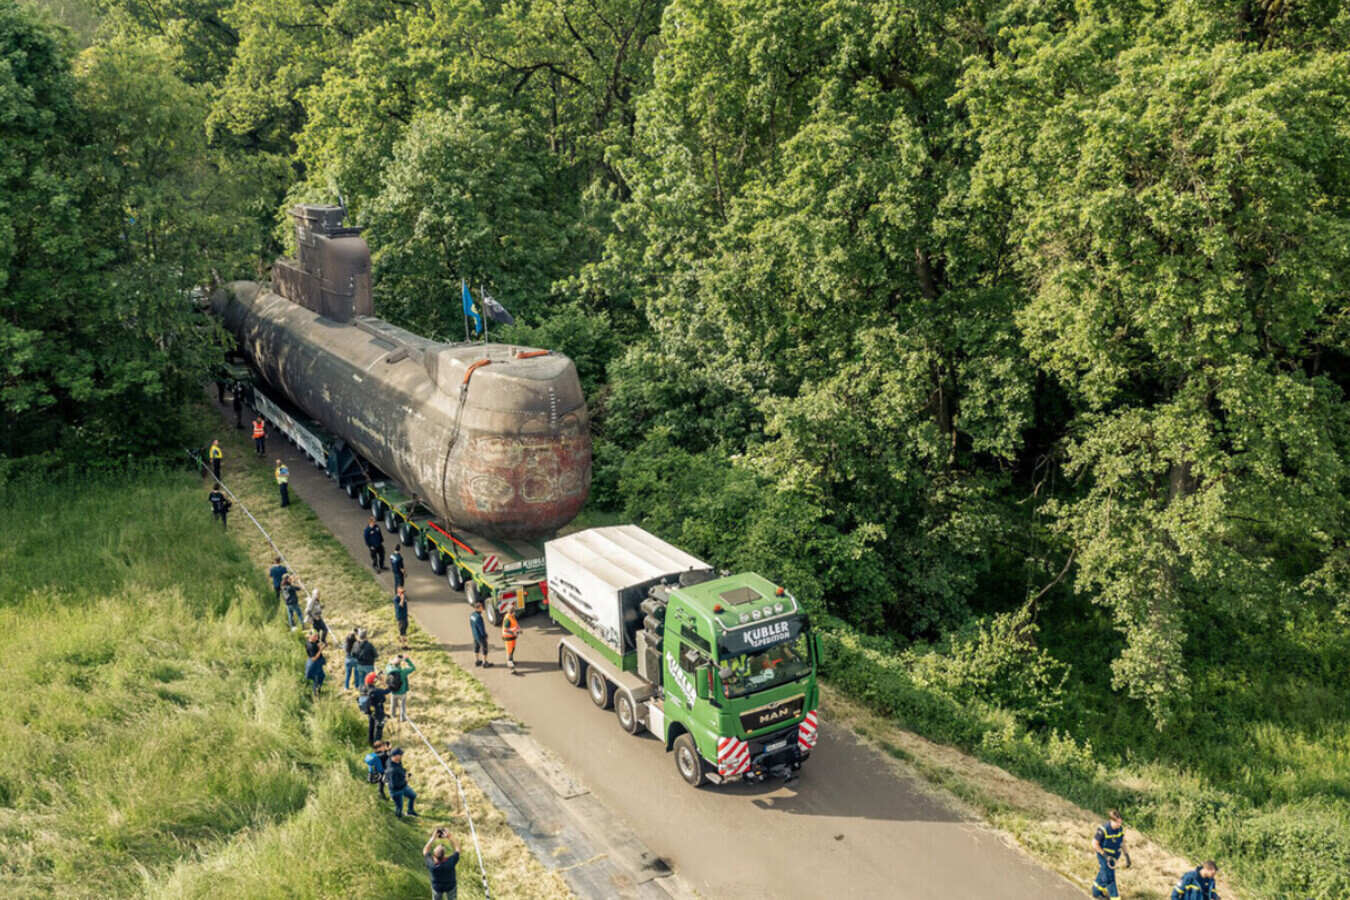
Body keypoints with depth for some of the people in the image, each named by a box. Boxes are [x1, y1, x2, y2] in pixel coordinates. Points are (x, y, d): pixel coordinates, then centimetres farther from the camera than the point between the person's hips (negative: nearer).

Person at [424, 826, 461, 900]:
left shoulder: (431, 864, -38)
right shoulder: (450, 862, -41)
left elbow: (425, 851, -18)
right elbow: (457, 849, -21)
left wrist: (433, 838, -22)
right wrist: (449, 837, -25)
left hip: (437, 887, 1)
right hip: (450, 886, -1)